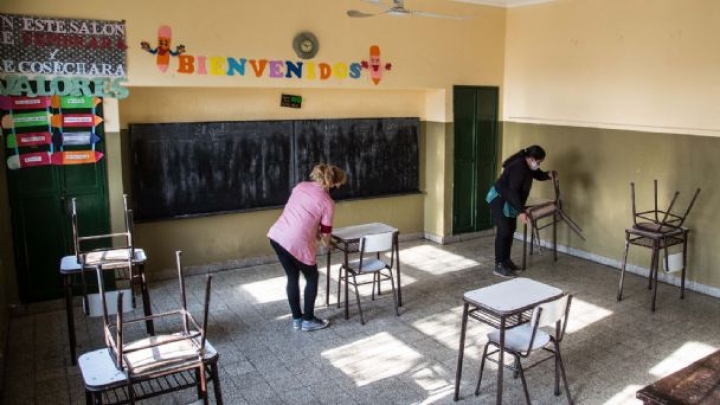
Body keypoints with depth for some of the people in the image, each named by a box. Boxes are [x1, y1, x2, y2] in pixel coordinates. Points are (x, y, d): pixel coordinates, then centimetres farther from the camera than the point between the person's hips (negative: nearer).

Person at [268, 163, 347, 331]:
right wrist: (326, 243, 27)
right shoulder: (327, 202, -5)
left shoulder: (301, 186, 13)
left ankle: (297, 319, 31)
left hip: (276, 235, 7)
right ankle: (308, 320, 24)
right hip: (296, 243, -7)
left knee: (292, 277, 21)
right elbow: (325, 233, 4)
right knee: (312, 278, 17)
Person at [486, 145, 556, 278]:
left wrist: (548, 174, -6)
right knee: (504, 231, -12)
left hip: (508, 201, 10)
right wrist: (520, 211, -33)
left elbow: (538, 175, 18)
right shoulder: (518, 167, -27)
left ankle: (506, 260, 21)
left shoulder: (527, 166, 2)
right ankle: (499, 266, -9)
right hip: (499, 200, -10)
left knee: (511, 229, 12)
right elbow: (513, 191, -31)